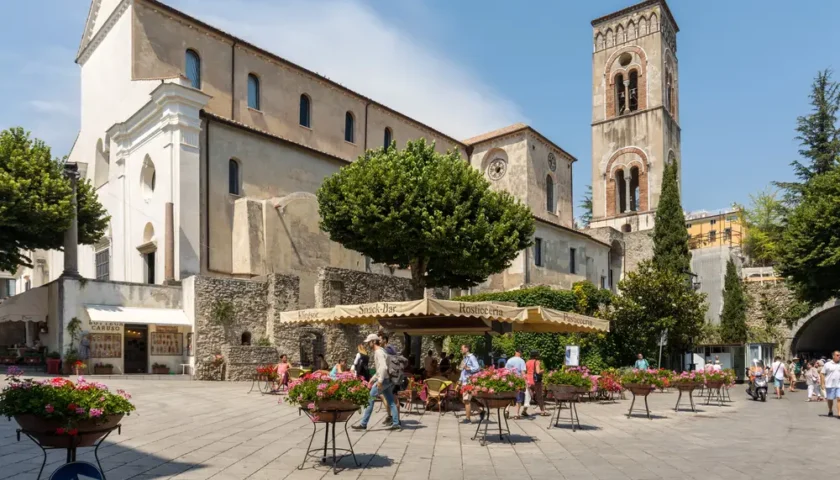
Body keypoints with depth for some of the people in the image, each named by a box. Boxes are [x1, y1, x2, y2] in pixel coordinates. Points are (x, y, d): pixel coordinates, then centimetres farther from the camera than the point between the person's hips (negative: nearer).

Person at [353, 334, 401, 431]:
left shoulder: (379, 352, -13)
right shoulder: (379, 351, 18)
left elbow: (384, 367, -25)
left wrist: (380, 380, -27)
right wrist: (373, 378, 23)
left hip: (383, 380, -10)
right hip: (387, 380, 10)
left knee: (370, 400, -5)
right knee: (391, 402, 8)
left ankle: (363, 424, -2)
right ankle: (396, 423, 8)